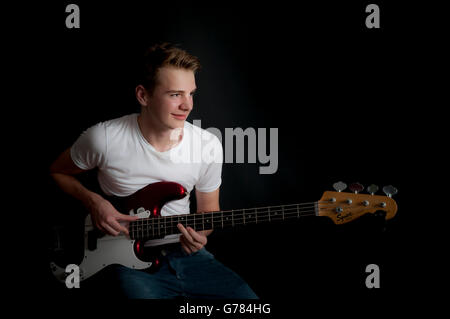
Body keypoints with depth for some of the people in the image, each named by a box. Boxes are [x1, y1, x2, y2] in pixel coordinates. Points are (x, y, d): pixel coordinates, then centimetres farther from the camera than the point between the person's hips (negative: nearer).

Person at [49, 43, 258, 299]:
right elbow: (58, 172, 8)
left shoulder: (209, 145, -4)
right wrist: (92, 201, -10)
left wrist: (200, 233, -12)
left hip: (185, 251, 4)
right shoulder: (104, 139, -12)